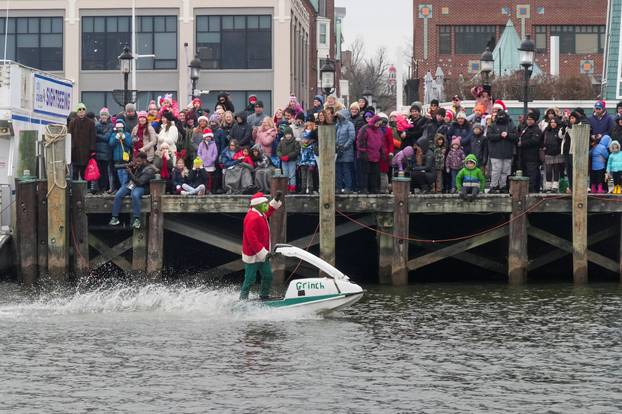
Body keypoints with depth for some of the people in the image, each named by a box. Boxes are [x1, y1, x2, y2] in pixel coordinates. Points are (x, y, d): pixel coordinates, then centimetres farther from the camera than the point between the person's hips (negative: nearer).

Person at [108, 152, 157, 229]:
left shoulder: (149, 169, -14)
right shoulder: (137, 165, 7)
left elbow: (139, 182, -21)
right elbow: (129, 177, 15)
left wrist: (130, 173, -24)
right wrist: (131, 167, -4)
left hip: (141, 187, -6)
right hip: (131, 184, 6)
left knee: (135, 195, -39)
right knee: (118, 195, -17)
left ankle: (136, 219, -36)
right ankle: (115, 218, -16)